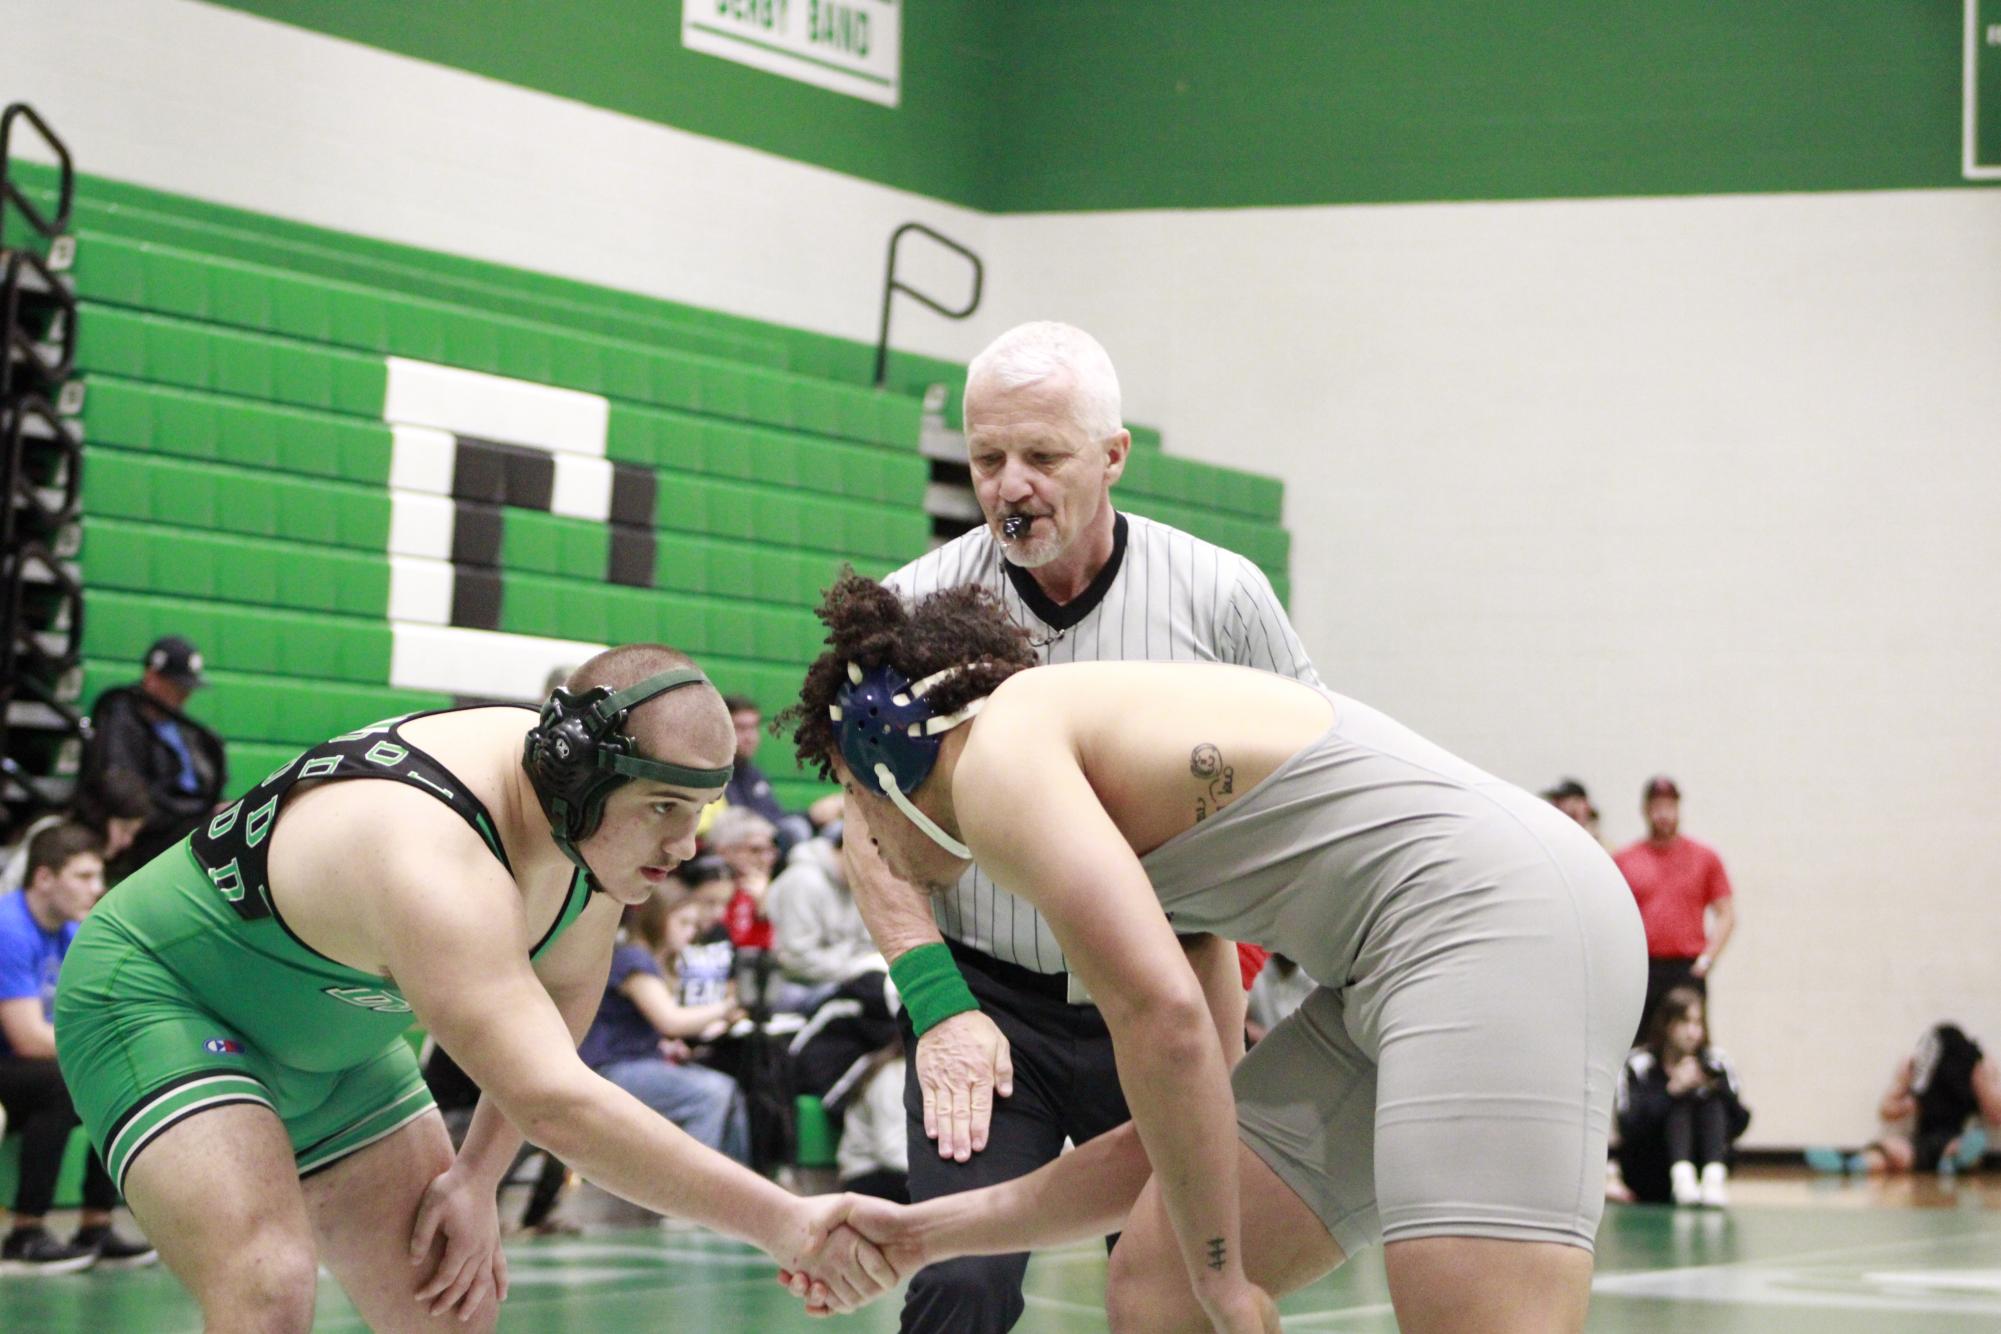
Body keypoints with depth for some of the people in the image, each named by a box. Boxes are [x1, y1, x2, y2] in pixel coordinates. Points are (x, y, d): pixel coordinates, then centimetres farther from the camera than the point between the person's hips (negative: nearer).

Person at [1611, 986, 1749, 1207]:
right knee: (1681, 1103, -22)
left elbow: (1739, 1123, -3)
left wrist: (1717, 1089, -21)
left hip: (1704, 1162, 3)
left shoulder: (1716, 1062, 3)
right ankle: (1681, 1176, -47)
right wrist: (1671, 1090, -28)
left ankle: (1714, 1177, -40)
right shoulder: (1639, 1065, -6)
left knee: (1713, 1102, -18)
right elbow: (1629, 1128, -19)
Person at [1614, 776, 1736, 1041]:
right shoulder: (1624, 860, 9)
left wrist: (1707, 958, -6)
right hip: (1639, 972, 1)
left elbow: (1726, 915, 7)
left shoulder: (1705, 857, 8)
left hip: (1687, 970, -1)